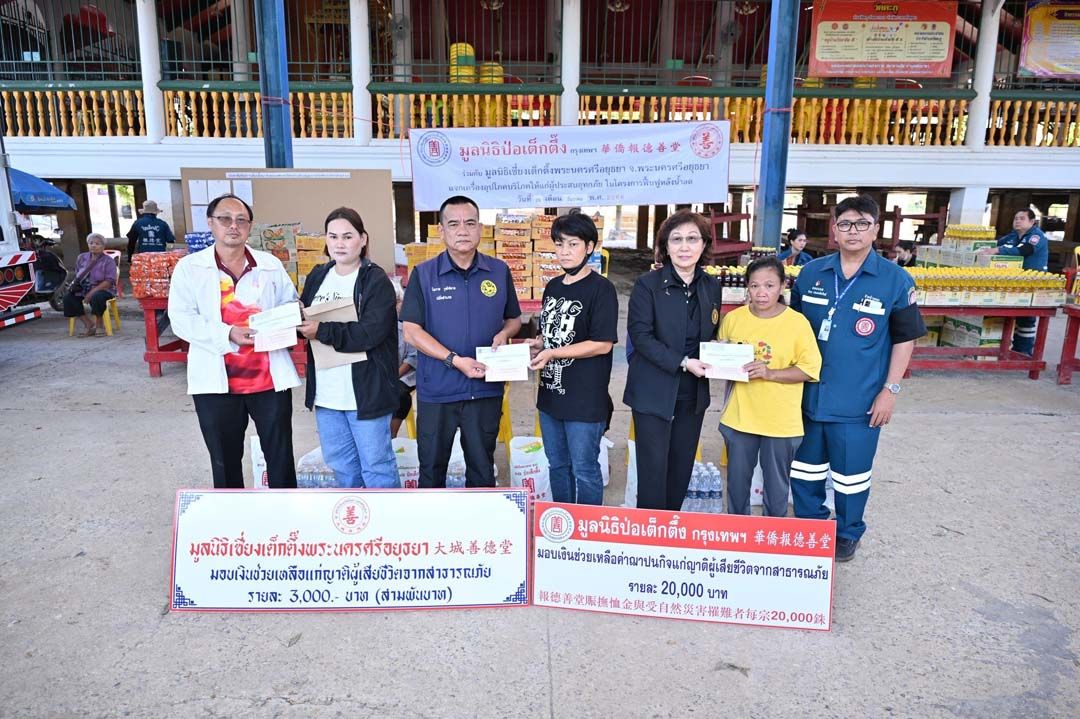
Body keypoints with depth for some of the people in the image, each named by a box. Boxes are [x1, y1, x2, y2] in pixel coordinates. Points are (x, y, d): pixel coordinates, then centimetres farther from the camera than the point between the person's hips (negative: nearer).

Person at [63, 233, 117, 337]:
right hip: (83, 288, 6)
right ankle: (88, 324, -12)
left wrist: (91, 293, -22)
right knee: (68, 296, -18)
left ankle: (99, 323, -9)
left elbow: (108, 281, -14)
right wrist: (74, 284, -2)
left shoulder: (108, 261, -5)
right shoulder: (82, 258, 13)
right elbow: (77, 275, 22)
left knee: (96, 297, -38)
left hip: (103, 289, -6)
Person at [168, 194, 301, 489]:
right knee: (225, 460, 13)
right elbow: (181, 320, -6)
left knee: (280, 455, 10)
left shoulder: (271, 264, 8)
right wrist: (228, 334, -20)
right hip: (217, 381, -1)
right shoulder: (189, 267, 2)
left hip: (270, 377, 1)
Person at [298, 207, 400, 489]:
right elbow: (303, 316, 15)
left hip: (366, 390, -7)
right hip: (326, 391, 7)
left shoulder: (377, 281, -10)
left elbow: (371, 332, -21)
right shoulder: (317, 276, 10)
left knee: (376, 464, 4)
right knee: (339, 461, 20)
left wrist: (322, 331, -22)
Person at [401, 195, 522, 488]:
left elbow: (514, 319, 14)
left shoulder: (499, 271, 3)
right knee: (431, 470, 13)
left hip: (486, 389, 2)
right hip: (436, 390, -1)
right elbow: (411, 331, -8)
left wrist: (504, 333, -9)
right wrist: (455, 360, -19)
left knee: (482, 470, 15)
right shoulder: (423, 274, -3)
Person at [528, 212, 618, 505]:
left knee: (585, 470, 4)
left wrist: (552, 353, -20)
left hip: (585, 399, -7)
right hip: (551, 393, 8)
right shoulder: (553, 287, 11)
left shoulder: (601, 288, -12)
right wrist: (537, 344, 0)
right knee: (557, 465, 19)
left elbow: (603, 344, -18)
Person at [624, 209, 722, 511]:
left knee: (682, 467, 14)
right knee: (653, 467, -1)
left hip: (693, 393, 5)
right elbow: (641, 335, -14)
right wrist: (683, 363, -21)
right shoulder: (648, 284, -9)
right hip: (654, 391, -5)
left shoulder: (711, 286, 7)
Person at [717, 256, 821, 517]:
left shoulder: (797, 322, -9)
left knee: (776, 486, 12)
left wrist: (770, 373, -21)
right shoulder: (733, 318, -1)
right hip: (740, 416, 3)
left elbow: (810, 368, -9)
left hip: (781, 422, -2)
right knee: (737, 482, 16)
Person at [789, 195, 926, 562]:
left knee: (851, 475, 10)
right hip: (808, 394, 3)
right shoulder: (811, 273, 1)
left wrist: (890, 389, -6)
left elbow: (905, 338, -2)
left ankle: (847, 534, 34)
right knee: (806, 467, 16)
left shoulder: (896, 280, -7)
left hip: (859, 402, -3)